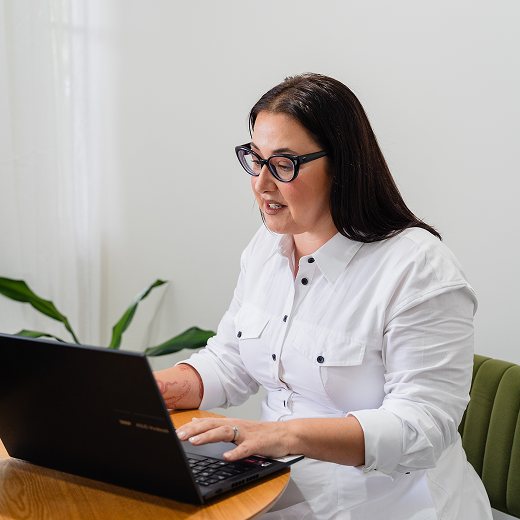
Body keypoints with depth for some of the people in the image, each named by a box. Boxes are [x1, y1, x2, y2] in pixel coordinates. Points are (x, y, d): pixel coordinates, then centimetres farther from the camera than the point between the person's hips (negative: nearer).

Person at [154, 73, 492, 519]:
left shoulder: (419, 269, -17)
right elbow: (228, 363, 13)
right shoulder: (265, 248, 7)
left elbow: (422, 427, -23)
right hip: (274, 484, 7)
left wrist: (287, 434, -34)